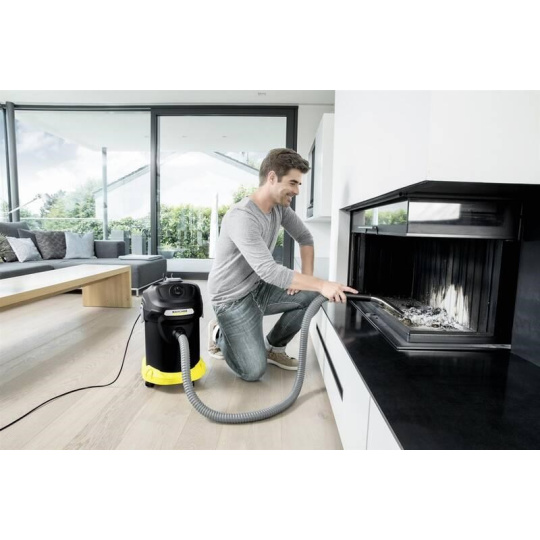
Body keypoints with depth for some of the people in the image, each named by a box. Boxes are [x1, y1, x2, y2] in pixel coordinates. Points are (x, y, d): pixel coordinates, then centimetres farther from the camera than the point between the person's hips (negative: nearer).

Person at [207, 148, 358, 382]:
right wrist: (321, 284, -39)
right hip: (232, 299, -7)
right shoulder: (241, 217, -29)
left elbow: (304, 237, 9)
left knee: (312, 296, -12)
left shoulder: (280, 206, -2)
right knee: (254, 371, -16)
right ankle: (220, 334, 15)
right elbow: (268, 270, -37)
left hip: (258, 288, 8)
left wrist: (307, 276, -6)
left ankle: (273, 347, 9)